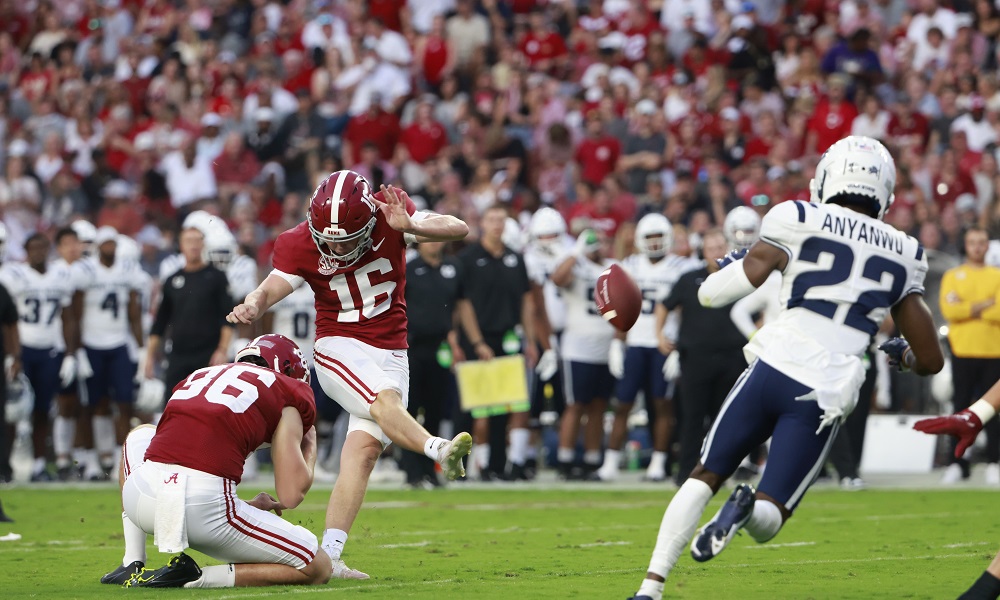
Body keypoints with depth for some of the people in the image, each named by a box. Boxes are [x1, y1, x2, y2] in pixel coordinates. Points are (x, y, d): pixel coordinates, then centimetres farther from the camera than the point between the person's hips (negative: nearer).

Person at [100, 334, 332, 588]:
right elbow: (290, 495, 9)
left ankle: (133, 566, 26)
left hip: (141, 500, 5)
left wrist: (250, 506, 40)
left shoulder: (199, 376, 29)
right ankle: (192, 577, -3)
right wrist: (310, 449, 30)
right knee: (318, 568, 12)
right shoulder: (288, 393, 14)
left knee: (141, 436, 41)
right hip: (206, 507, -5)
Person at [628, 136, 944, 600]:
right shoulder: (903, 257, 13)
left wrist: (732, 263, 23)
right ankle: (750, 508, -28)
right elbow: (930, 360, 15)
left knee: (704, 478, 16)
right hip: (825, 398, 1)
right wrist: (902, 354, 38)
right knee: (768, 518, 8)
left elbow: (713, 294, 0)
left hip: (773, 369, -1)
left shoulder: (798, 222, 2)